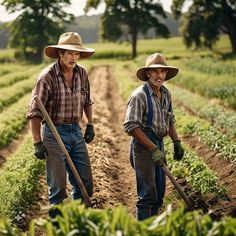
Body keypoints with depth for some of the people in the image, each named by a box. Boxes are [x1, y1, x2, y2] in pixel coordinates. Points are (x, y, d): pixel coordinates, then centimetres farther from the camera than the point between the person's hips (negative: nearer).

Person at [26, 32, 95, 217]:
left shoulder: (82, 73, 3)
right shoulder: (47, 77, -15)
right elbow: (35, 112, -13)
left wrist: (90, 124, 14)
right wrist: (37, 142, -17)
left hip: (76, 132, 6)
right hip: (54, 133, -6)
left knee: (85, 183, 10)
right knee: (58, 186, -1)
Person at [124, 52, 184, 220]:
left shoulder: (166, 94, 8)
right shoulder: (140, 95, -16)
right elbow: (131, 126, -21)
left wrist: (177, 142, 11)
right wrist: (153, 149, -22)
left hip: (159, 144, 8)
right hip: (143, 145, -8)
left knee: (159, 192, 15)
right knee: (147, 194, -8)